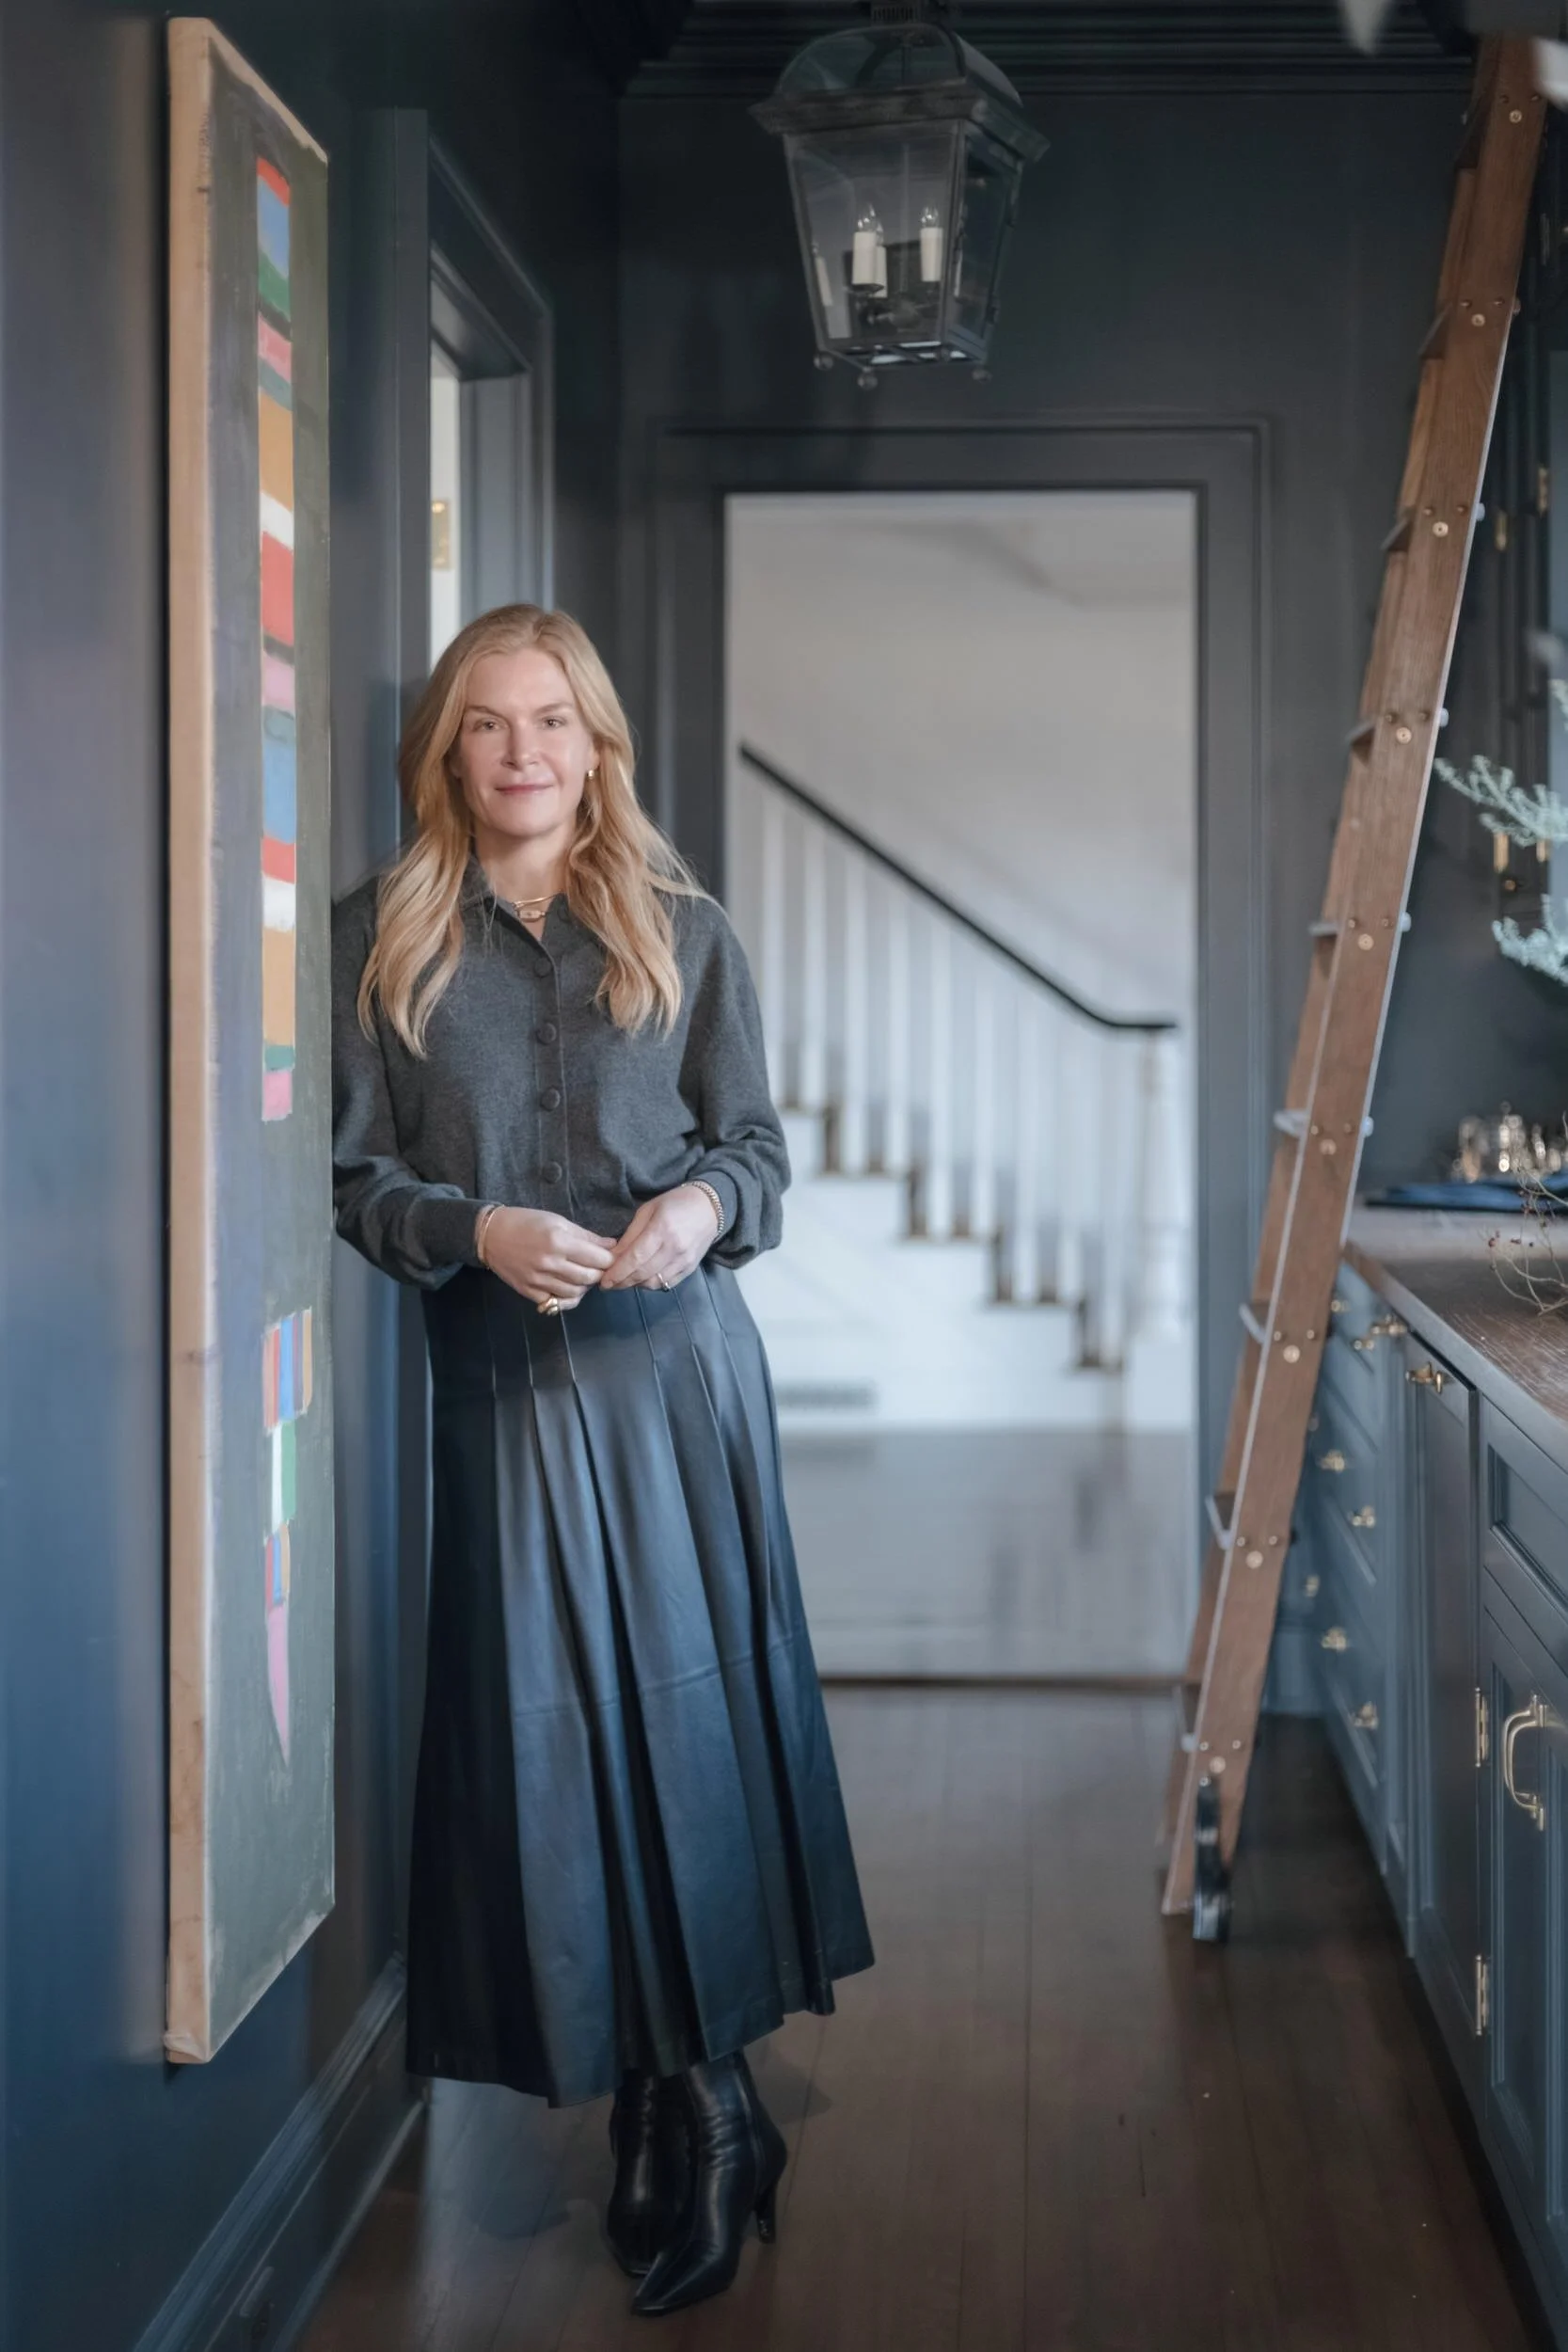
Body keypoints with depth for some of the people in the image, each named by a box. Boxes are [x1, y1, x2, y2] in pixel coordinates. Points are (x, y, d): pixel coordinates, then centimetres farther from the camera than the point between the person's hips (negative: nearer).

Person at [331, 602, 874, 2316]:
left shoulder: (681, 932, 7)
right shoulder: (382, 937, 4)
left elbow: (759, 1147, 9)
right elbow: (351, 1175, 2)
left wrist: (708, 1205, -13)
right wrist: (478, 1230, -16)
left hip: (677, 1357, 1)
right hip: (502, 1373, 0)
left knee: (698, 1701, -1)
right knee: (544, 1721, -1)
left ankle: (693, 2080, 11)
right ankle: (689, 2097, 12)